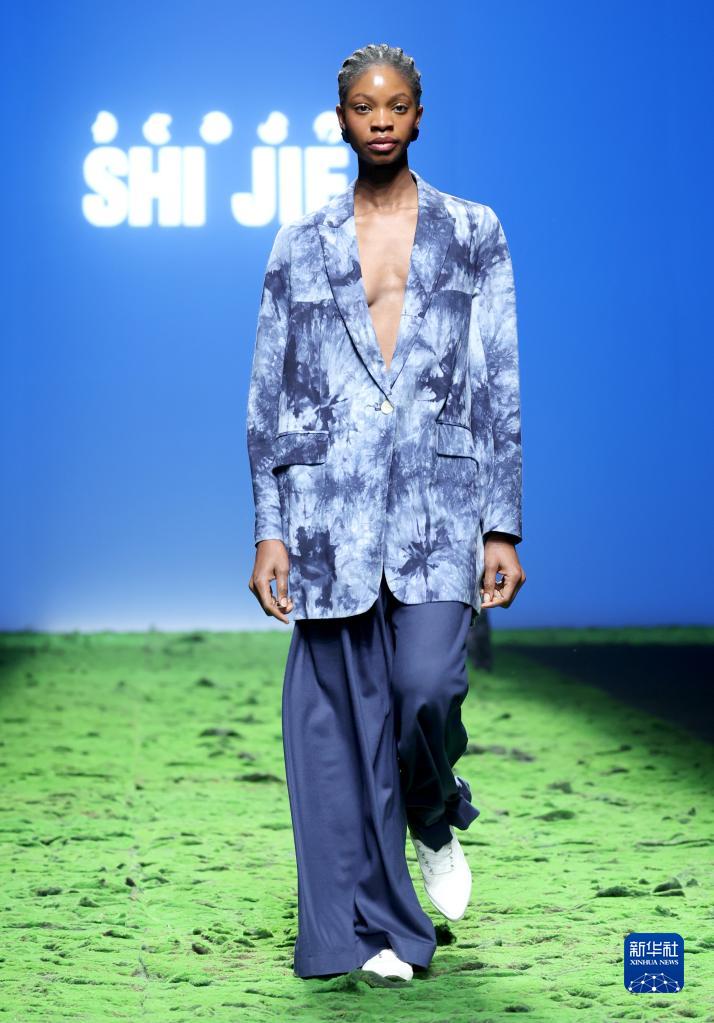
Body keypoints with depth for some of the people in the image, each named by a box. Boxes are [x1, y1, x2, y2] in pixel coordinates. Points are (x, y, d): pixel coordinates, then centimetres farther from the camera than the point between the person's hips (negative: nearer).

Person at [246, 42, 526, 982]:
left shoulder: (473, 235, 8)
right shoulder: (301, 245, 10)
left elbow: (502, 389, 5)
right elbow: (269, 395, 9)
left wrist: (504, 529, -1)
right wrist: (268, 531, 2)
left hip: (439, 500, -1)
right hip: (330, 507, 1)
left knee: (427, 688, -17)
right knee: (342, 720, 1)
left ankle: (436, 821, 17)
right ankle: (376, 927, 13)